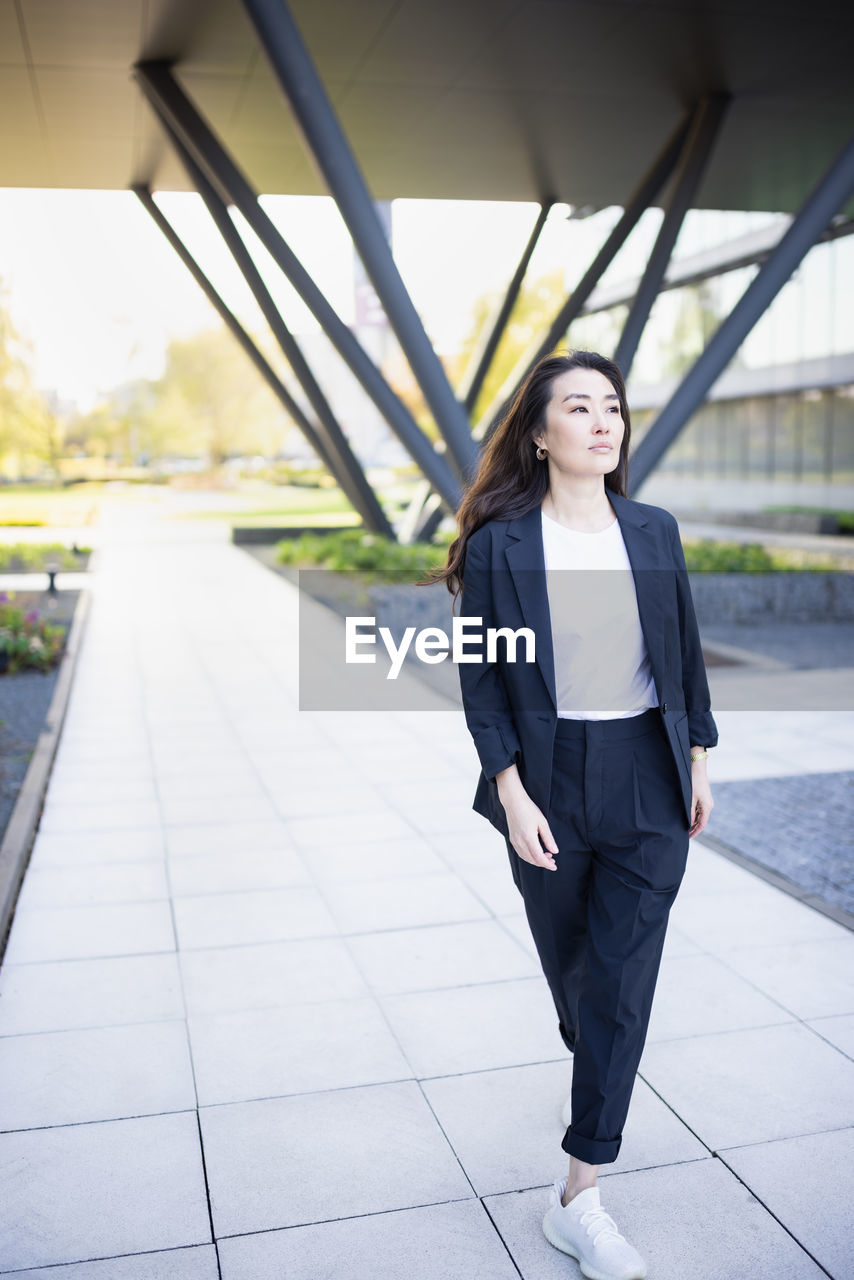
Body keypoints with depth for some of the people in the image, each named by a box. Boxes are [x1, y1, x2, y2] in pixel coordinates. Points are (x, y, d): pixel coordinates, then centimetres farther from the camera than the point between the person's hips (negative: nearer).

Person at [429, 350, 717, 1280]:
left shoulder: (655, 532, 2)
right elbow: (482, 679, -6)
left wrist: (698, 766, 10)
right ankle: (593, 1071, 51)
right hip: (551, 782, -1)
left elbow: (685, 653, 9)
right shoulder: (498, 546, -7)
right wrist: (511, 794, -13)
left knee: (621, 977, -1)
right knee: (568, 957, 17)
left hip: (648, 781, 2)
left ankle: (578, 1197, 10)